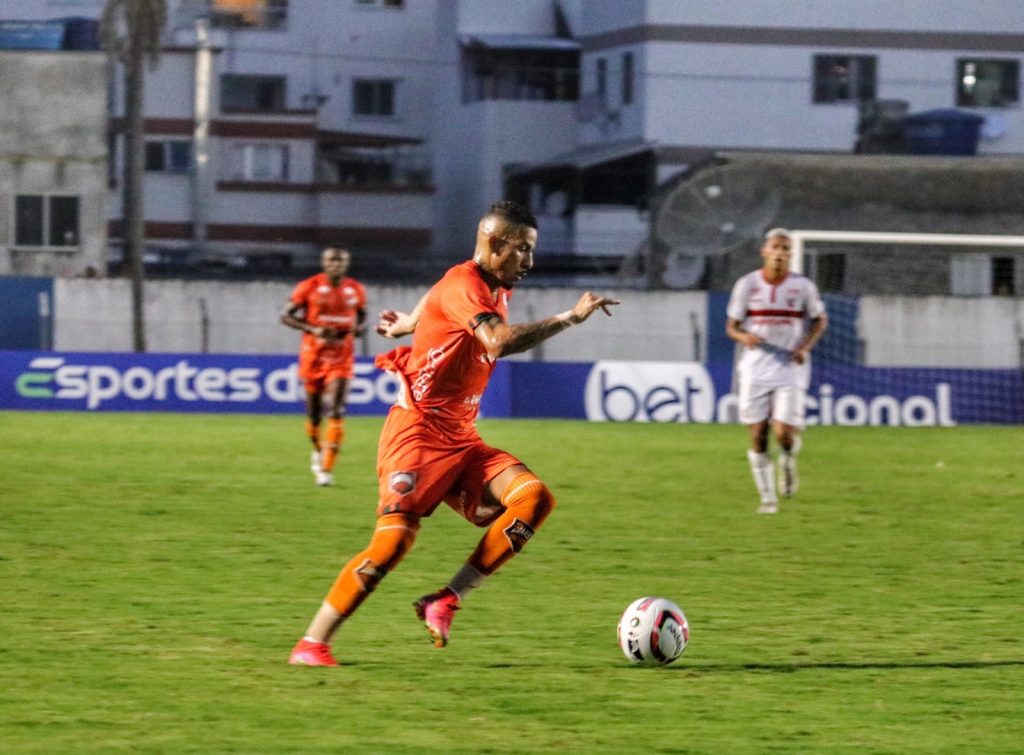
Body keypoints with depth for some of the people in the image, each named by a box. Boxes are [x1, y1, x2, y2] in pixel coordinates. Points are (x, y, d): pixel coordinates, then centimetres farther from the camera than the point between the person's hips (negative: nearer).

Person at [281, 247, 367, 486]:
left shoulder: (355, 290, 3)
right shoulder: (309, 286, -6)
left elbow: (362, 318, 19)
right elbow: (286, 316, -5)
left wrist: (357, 329, -6)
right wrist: (313, 330, -19)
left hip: (341, 357, 0)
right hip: (313, 356, 0)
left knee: (335, 413, -14)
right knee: (314, 413, 9)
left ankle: (327, 468, -14)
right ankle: (318, 450, 40)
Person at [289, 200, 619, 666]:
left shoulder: (495, 291, 14)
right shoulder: (463, 286, -15)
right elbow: (499, 342, -34)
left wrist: (404, 325, 56)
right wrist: (569, 319, -28)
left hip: (460, 440, 9)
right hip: (417, 434, -9)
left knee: (534, 497, -15)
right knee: (392, 542, -18)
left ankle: (446, 602, -15)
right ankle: (311, 645, -6)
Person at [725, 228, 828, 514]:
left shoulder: (803, 286, -2)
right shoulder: (747, 284, -2)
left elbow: (820, 320, 11)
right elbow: (731, 326, 4)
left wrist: (805, 346, -6)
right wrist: (744, 337, -19)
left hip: (790, 369, -1)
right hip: (756, 369, 1)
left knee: (784, 433, -13)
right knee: (757, 435, -1)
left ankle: (788, 463, 23)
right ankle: (767, 497, 13)